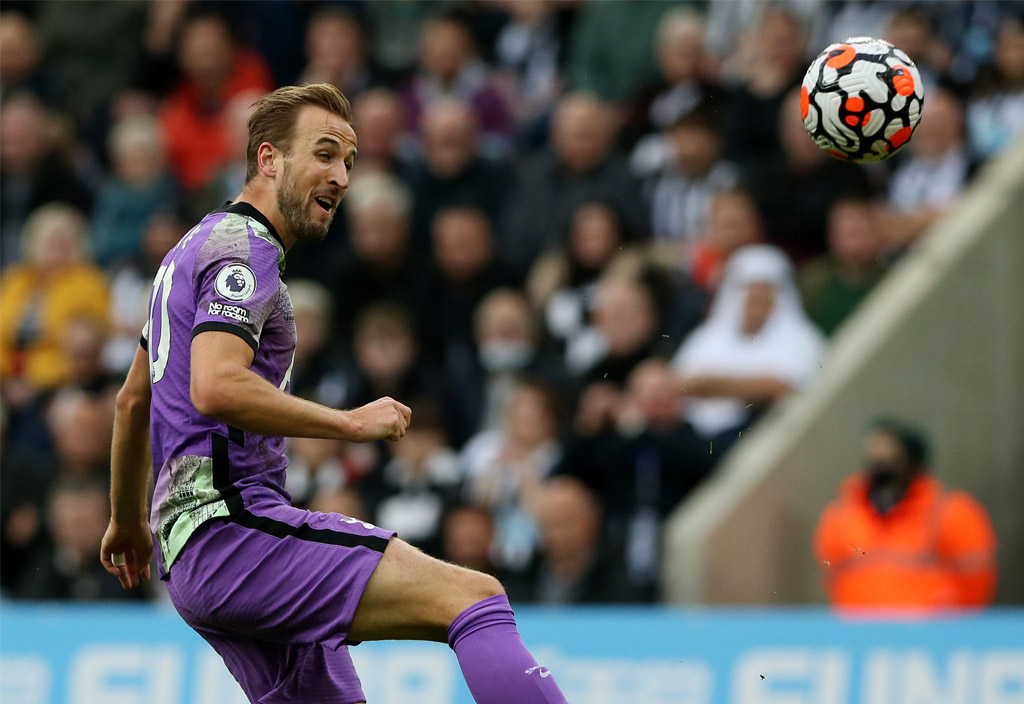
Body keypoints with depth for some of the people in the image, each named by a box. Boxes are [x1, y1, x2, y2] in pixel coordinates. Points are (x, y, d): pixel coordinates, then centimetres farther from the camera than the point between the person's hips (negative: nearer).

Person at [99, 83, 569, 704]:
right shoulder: (241, 247, -7)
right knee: (475, 596, -22)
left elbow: (133, 399, 35)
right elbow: (215, 388, -25)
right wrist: (353, 422, -18)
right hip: (232, 526, -11)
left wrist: (128, 521, 46)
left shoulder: (197, 248, 24)